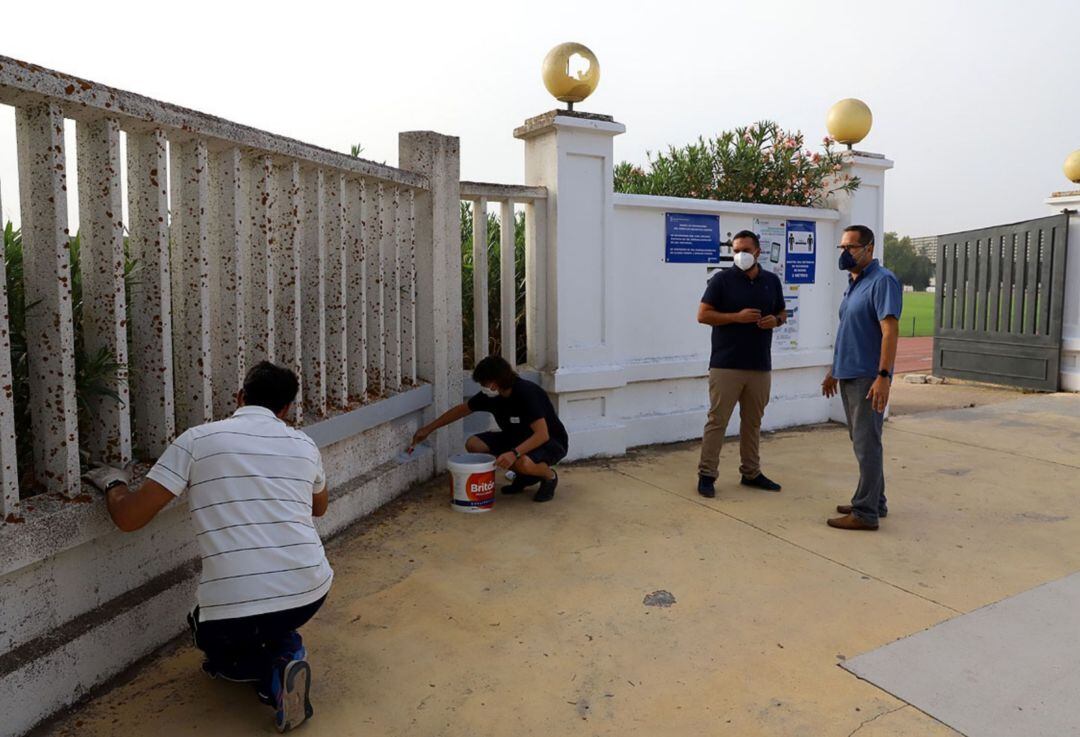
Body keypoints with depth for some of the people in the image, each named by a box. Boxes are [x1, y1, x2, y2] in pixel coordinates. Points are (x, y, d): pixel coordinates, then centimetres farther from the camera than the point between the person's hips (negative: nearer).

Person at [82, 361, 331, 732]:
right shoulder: (304, 444, 10)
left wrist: (114, 483, 20)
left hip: (234, 608, -2)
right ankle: (286, 649, 12)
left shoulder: (198, 440, 0)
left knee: (214, 643, 33)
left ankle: (272, 672, 3)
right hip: (310, 594, 3)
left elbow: (128, 517, -1)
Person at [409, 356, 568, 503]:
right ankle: (525, 477, 6)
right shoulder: (490, 395, -8)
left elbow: (542, 435, -36)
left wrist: (514, 453, -47)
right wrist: (428, 429, 8)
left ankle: (550, 476, -3)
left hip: (551, 442, -8)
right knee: (473, 444, -8)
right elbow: (462, 409, 6)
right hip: (517, 437, 8)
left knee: (523, 463, -40)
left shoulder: (527, 393, -30)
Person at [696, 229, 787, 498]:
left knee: (753, 422, 13)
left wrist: (776, 320, -3)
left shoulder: (772, 281, 11)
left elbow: (782, 313, 21)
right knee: (717, 420, -2)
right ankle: (706, 474, 6)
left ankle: (751, 473, 24)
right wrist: (737, 317, -17)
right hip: (726, 365, -4)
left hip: (761, 366, 5)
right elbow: (703, 315, -6)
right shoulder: (722, 279, -3)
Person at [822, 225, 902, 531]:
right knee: (861, 442, 16)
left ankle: (866, 512, 3)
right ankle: (874, 502, 27)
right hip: (848, 376, 10)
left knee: (866, 444, -4)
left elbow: (890, 331, -21)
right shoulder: (853, 283, 16)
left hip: (867, 378, -9)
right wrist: (834, 370, 23)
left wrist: (883, 376, -27)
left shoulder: (882, 281, -13)